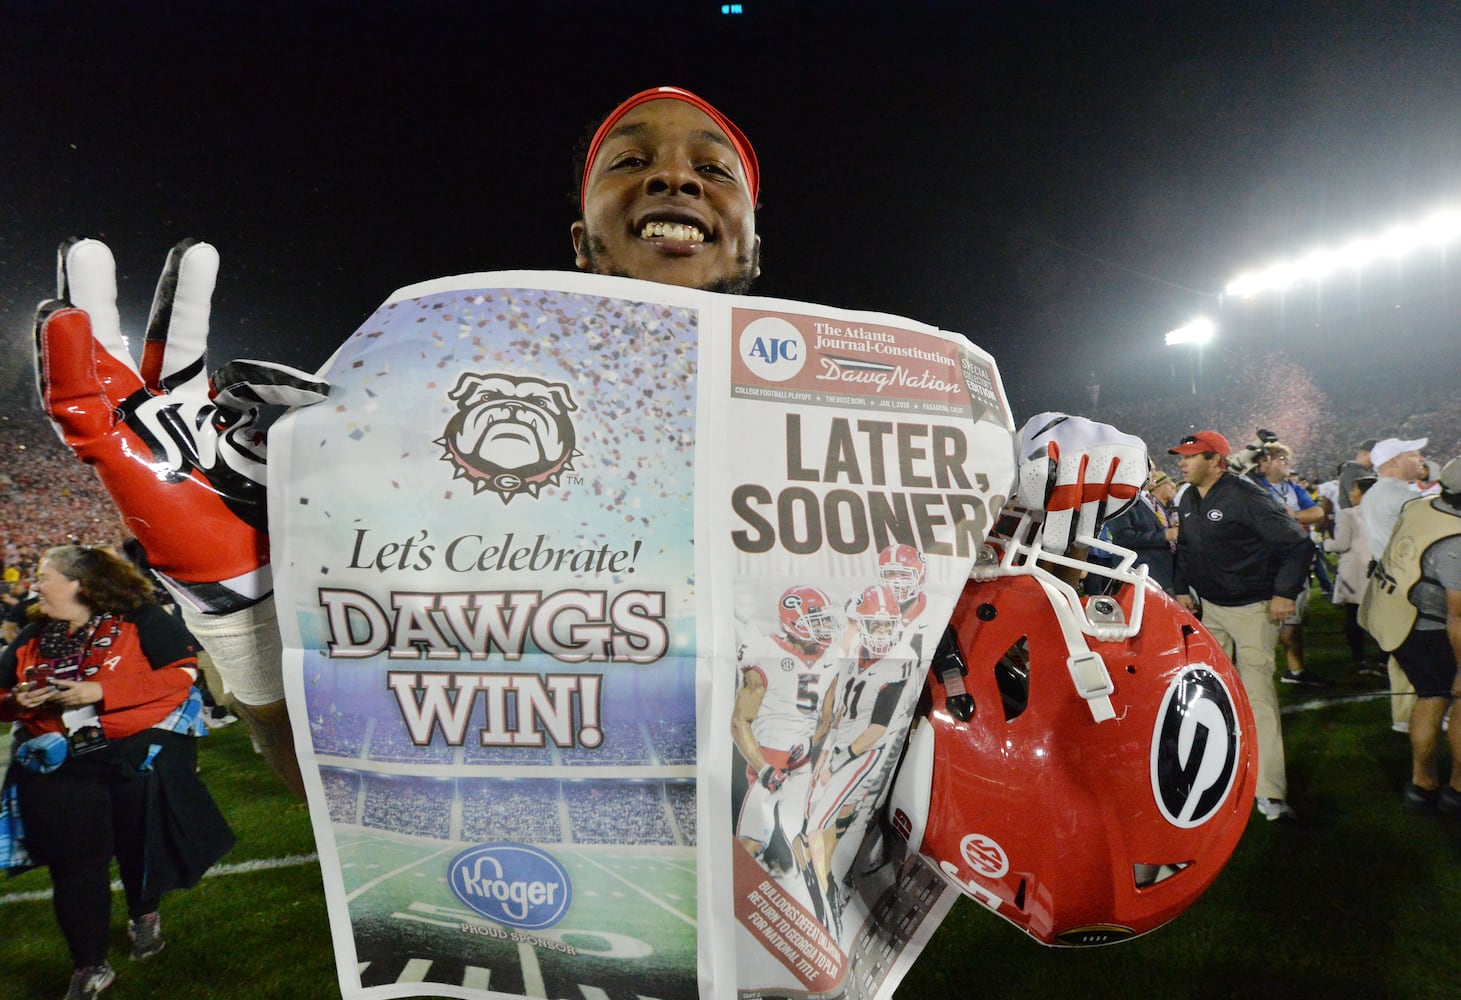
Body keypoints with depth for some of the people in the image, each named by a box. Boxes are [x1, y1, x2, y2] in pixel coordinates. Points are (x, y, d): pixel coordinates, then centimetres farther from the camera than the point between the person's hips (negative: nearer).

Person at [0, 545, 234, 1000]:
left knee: (138, 846, 12)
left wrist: (101, 692, -20)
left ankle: (144, 915, 43)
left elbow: (183, 672, -16)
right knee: (72, 863, 4)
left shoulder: (139, 618, -8)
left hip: (139, 751, -4)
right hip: (59, 763, 4)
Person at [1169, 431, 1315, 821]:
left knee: (1258, 693, -11)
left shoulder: (1247, 496, -18)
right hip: (1211, 606, 8)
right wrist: (1182, 589, 11)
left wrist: (1285, 593, -18)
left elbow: (1298, 544, -16)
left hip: (1252, 608, -7)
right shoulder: (1189, 500, 5)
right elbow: (1185, 548, 19)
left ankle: (1270, 792, -7)